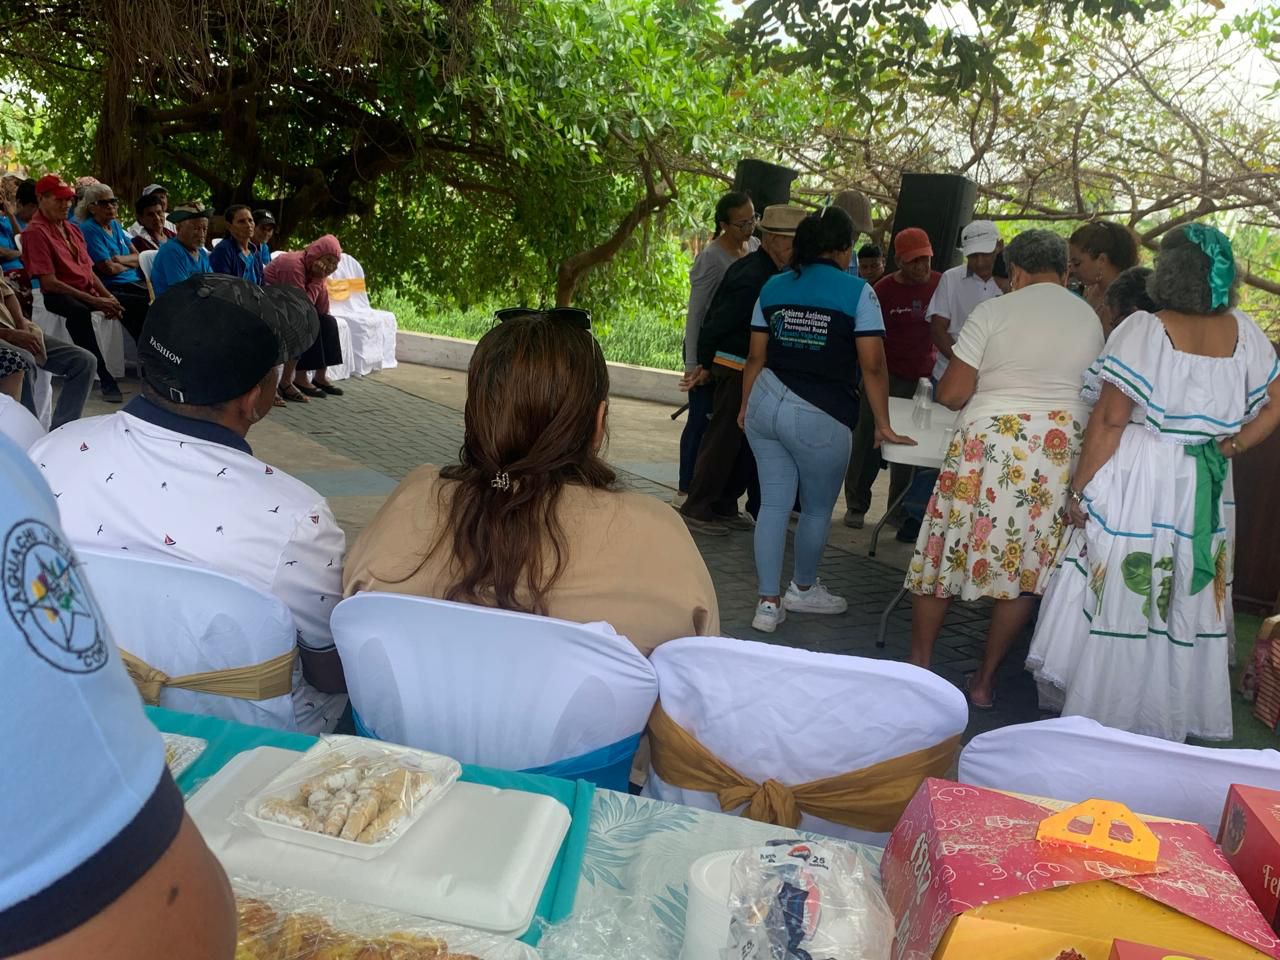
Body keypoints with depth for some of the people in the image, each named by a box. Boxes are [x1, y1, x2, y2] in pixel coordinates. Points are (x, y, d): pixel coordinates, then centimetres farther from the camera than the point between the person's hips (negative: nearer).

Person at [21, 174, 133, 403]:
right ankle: (105, 378, -40)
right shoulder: (35, 231, -8)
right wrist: (95, 301, -20)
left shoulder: (73, 229, 17)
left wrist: (107, 296, -4)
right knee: (79, 312, -38)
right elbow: (49, 282, -16)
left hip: (88, 290, 8)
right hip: (57, 295, -8)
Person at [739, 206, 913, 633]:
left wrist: (746, 406, 21)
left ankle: (769, 602, 13)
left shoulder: (773, 287, 8)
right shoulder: (857, 291, -5)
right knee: (817, 509, 16)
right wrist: (883, 425, -1)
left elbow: (756, 357, 10)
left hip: (766, 403, 5)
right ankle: (803, 589, 35)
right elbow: (873, 366, -7)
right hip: (819, 417, -5)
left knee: (773, 503, 11)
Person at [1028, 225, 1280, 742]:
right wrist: (1231, 448, 9)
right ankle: (1174, 719, 29)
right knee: (1187, 602, 15)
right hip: (1205, 490, 5)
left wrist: (1079, 487, -10)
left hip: (1138, 482, -5)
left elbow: (1110, 419, -15)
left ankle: (1098, 711, 19)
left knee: (1117, 597, 7)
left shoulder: (1144, 329, -13)